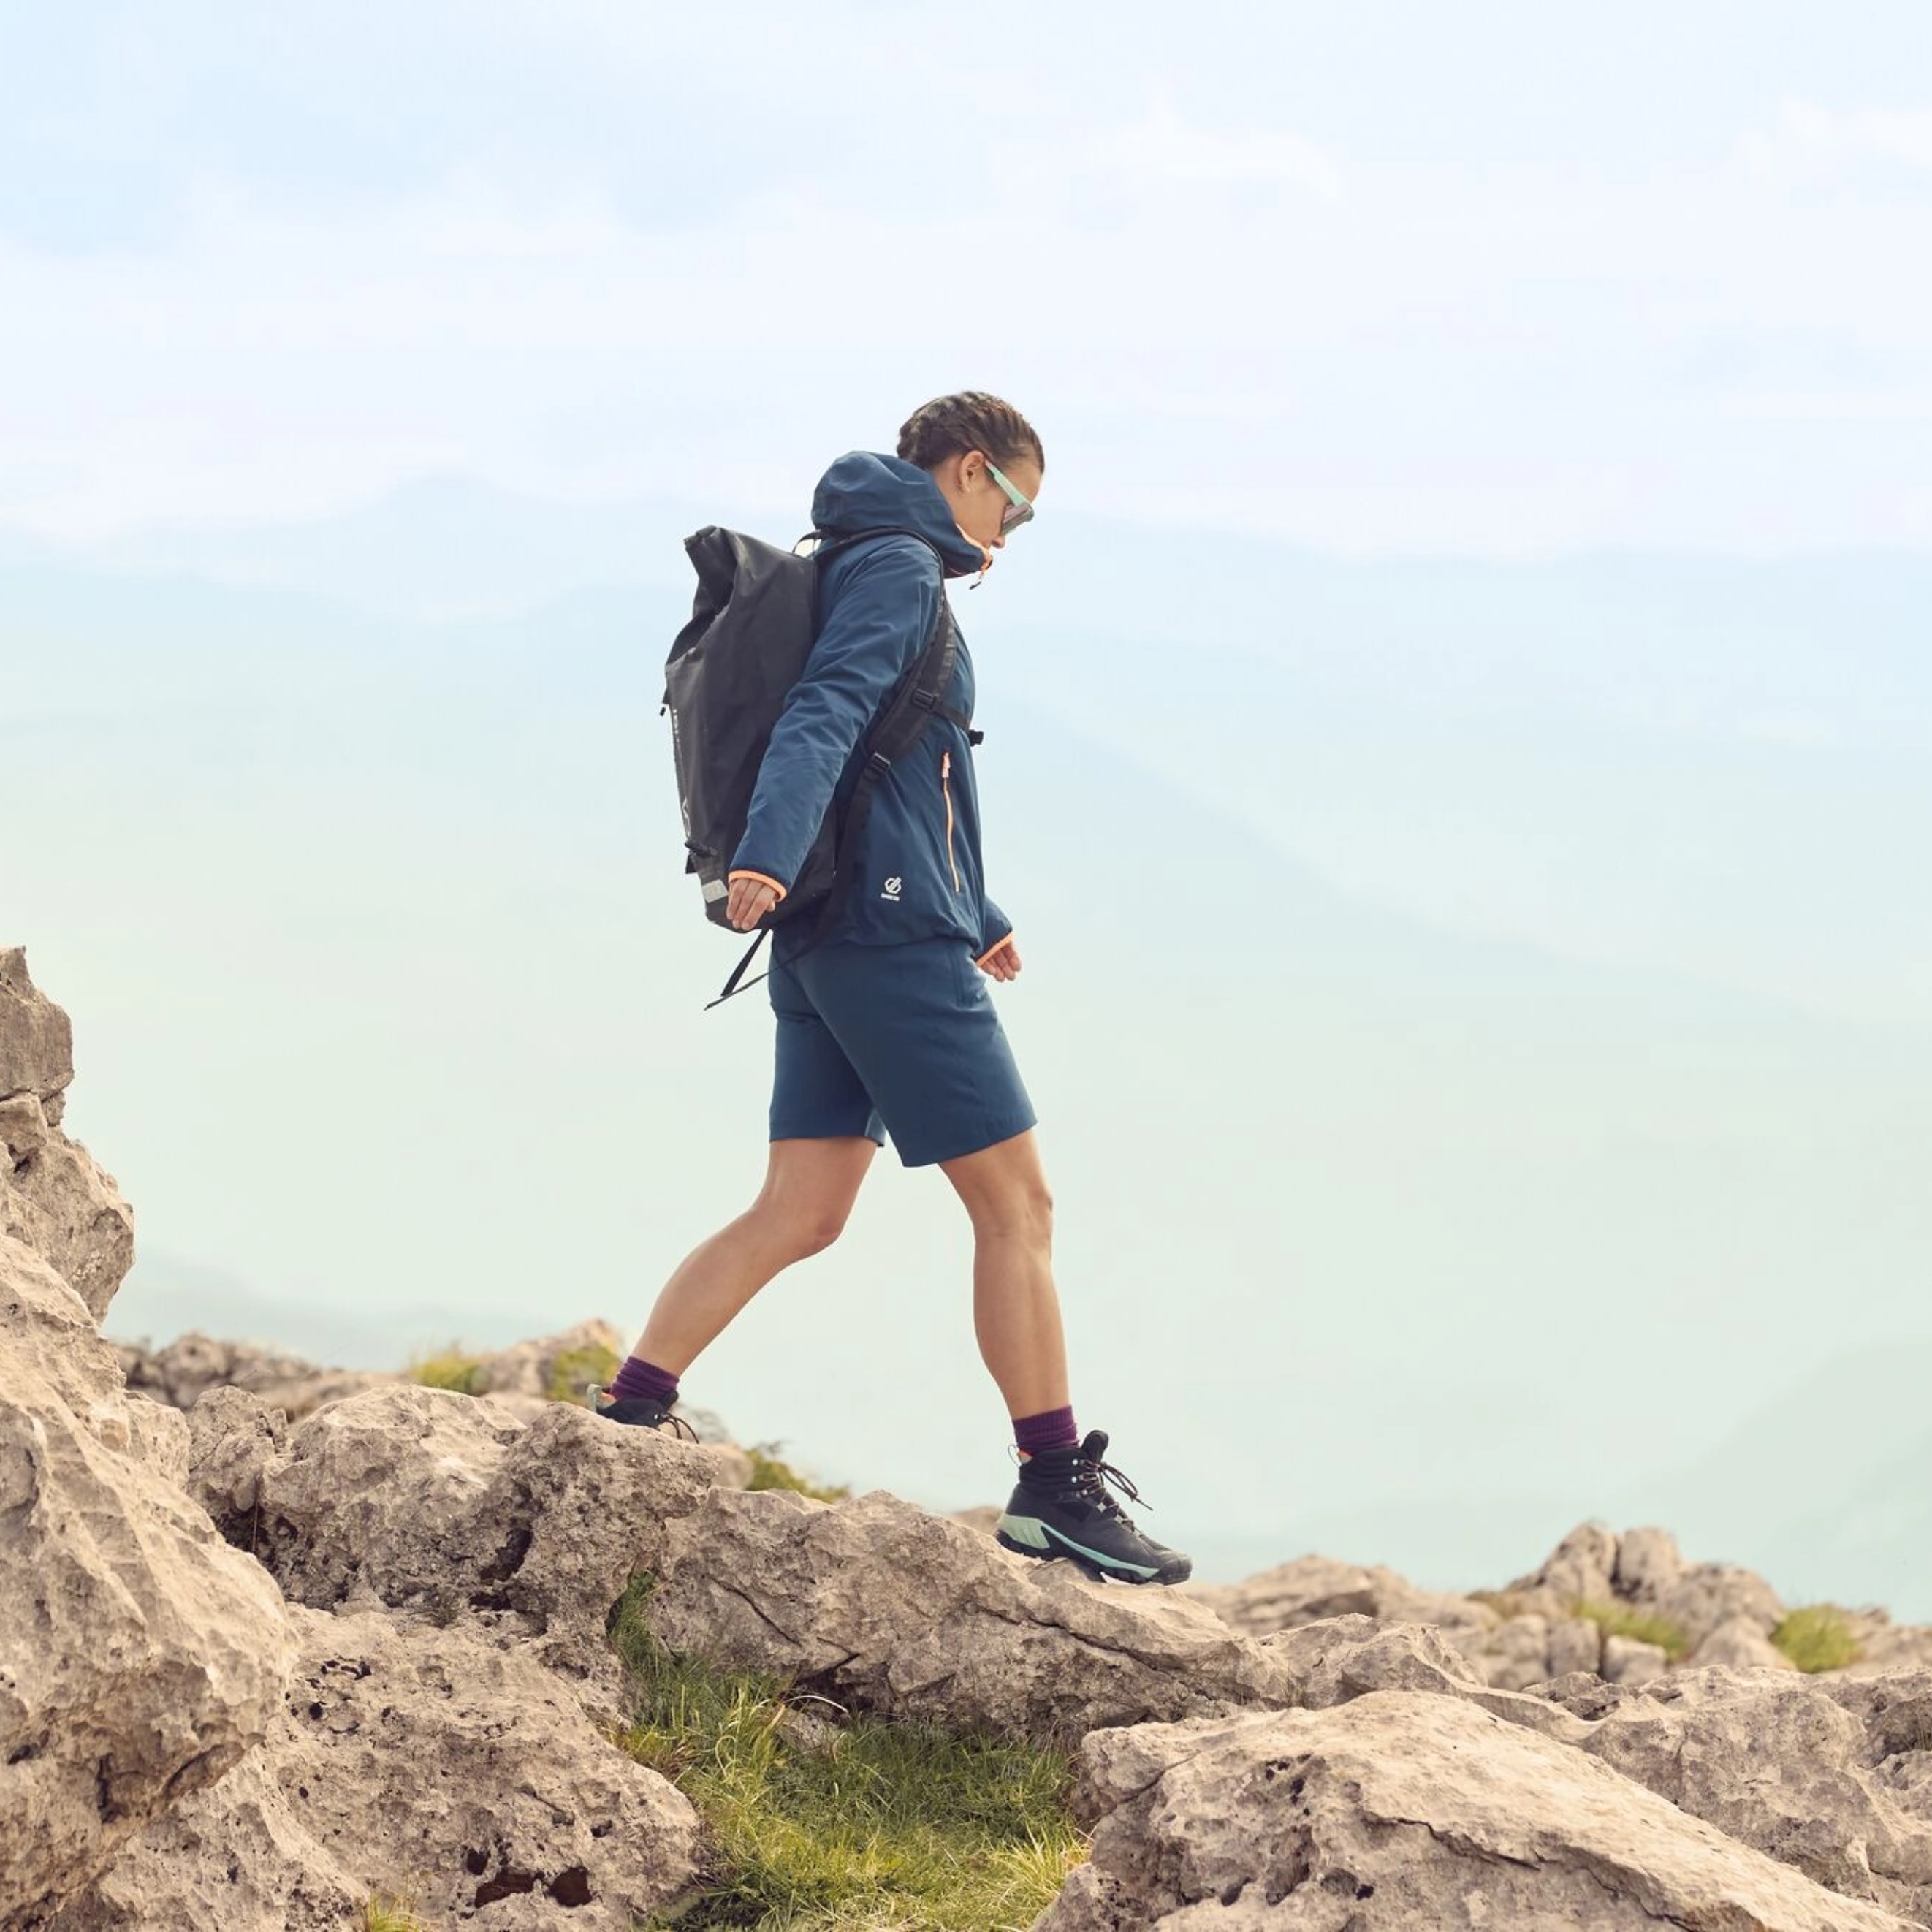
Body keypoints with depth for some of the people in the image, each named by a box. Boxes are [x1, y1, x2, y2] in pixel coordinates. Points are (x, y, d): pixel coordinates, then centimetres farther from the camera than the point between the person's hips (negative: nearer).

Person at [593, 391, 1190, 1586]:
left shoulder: (878, 567, 24)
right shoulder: (900, 569, -7)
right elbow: (824, 716, -26)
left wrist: (977, 917, 45)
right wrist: (769, 856, -41)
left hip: (833, 947, 10)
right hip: (896, 936, -10)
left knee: (799, 1215, 6)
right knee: (1017, 1205, -4)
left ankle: (630, 1415, 0)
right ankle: (1057, 1486, -2)